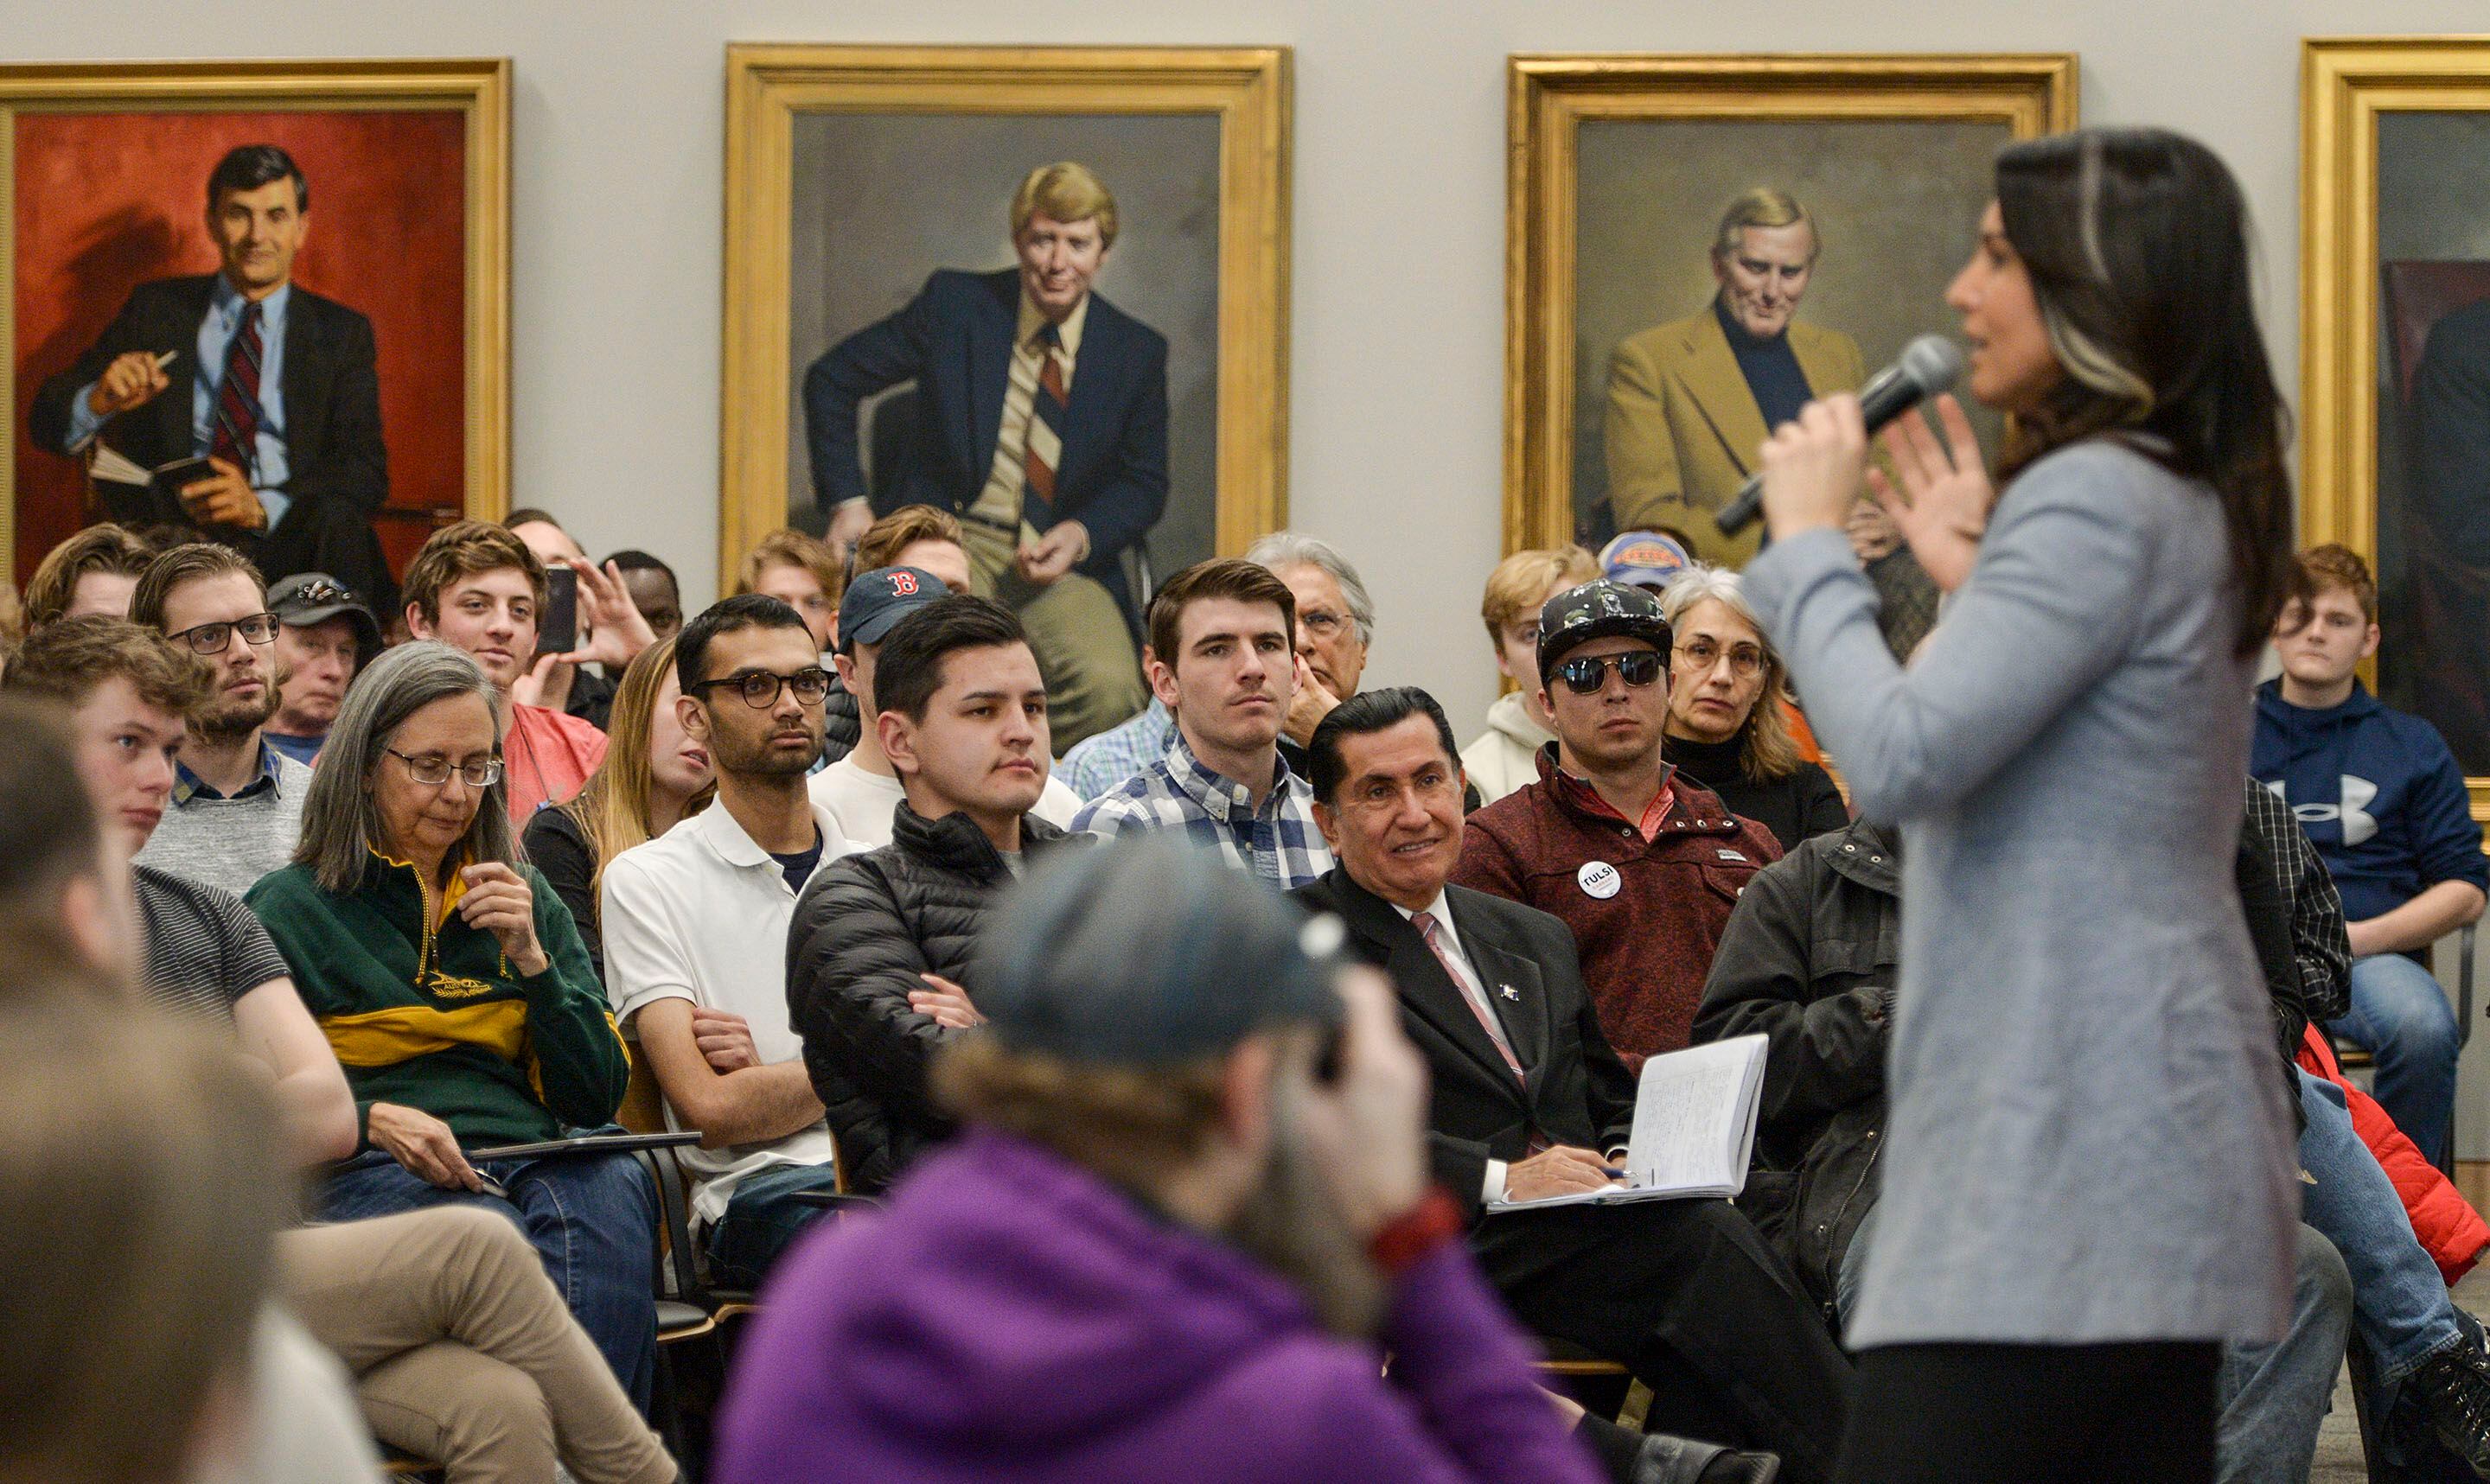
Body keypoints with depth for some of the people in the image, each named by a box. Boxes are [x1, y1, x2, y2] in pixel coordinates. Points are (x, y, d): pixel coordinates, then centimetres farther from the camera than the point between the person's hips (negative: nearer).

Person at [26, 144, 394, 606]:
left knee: (335, 517, -34)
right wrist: (100, 400, -15)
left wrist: (263, 507, -19)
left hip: (285, 539, 0)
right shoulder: (156, 310, 16)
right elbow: (47, 425, 11)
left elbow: (367, 473, 1)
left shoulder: (342, 332, 13)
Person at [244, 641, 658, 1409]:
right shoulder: (290, 908, 13)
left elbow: (597, 1098, 18)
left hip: (531, 1163, 3)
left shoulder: (528, 898, 25)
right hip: (370, 1173, -3)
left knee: (611, 1192, -34)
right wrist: (370, 1120, -14)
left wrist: (530, 958, 5)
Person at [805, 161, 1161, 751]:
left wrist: (1081, 536, -7)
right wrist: (849, 502, 2)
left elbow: (1144, 482, 15)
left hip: (1065, 565, 2)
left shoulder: (1138, 353, 7)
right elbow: (830, 380, 10)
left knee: (1109, 686, -31)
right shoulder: (954, 304, 2)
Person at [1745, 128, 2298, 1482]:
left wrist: (1807, 542, -7)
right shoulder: (2195, 509, 19)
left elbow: (1902, 757, -20)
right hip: (2157, 1146, 10)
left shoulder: (2093, 500, -13)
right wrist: (1971, 579, 19)